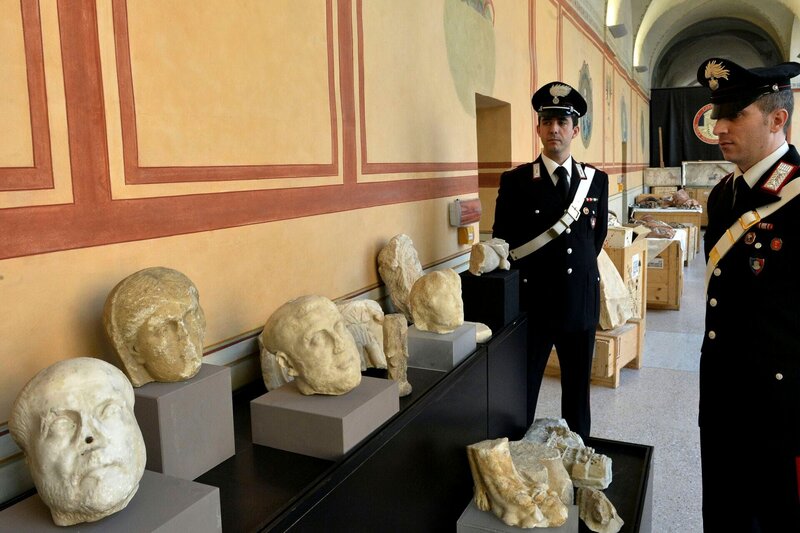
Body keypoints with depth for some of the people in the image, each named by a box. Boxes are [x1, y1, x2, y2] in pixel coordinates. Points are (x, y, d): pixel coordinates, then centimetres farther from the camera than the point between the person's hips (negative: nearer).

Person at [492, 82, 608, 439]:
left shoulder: (596, 180, 4)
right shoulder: (515, 181, -5)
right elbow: (502, 244, -1)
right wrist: (527, 278, 1)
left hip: (582, 302, 3)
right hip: (533, 302, -3)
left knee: (578, 390, 16)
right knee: (522, 392, 7)